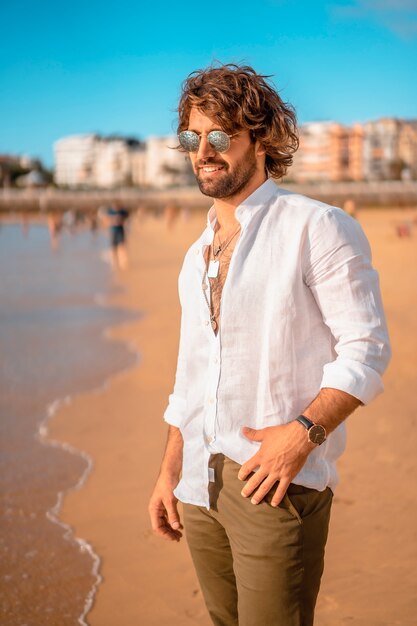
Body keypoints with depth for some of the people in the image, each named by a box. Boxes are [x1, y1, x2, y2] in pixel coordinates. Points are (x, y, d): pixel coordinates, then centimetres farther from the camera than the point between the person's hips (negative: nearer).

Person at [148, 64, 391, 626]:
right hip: (201, 482, 7)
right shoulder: (198, 256, 16)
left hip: (277, 478, -6)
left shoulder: (316, 228, -6)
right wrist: (169, 472, 16)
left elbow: (367, 349, -11)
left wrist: (305, 431, -23)